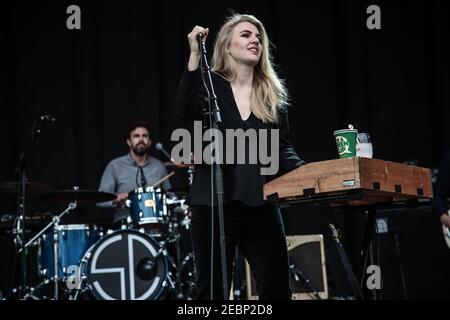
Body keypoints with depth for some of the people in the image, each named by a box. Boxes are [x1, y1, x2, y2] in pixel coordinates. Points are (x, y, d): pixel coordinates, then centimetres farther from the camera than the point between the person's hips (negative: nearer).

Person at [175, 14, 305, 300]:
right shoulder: (209, 84, 1)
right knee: (213, 289, 2)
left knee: (277, 289, 1)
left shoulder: (273, 93, 11)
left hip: (261, 204, 3)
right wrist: (195, 55, -24)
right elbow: (186, 112, -19)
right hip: (214, 203, -3)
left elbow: (282, 148, 8)